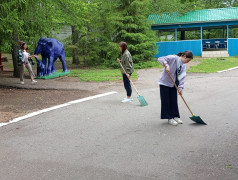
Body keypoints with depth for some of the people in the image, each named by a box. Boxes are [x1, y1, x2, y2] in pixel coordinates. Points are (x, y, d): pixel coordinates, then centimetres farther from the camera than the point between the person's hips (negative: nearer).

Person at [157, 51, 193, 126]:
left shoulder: (183, 66, 5)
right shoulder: (173, 58, -16)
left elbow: (182, 77, -1)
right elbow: (160, 59, -21)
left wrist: (180, 87, -13)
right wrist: (166, 65, -37)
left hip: (173, 84, 7)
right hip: (164, 83, -6)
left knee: (174, 101, 10)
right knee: (166, 101, -1)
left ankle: (175, 116, 22)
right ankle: (169, 118, 7)